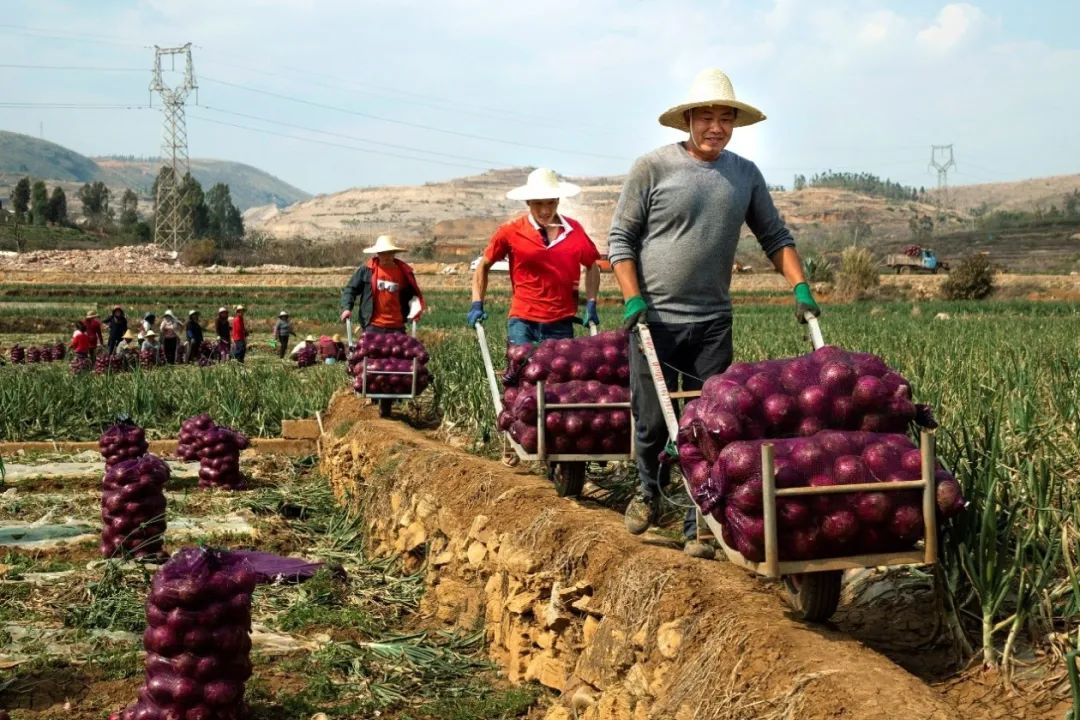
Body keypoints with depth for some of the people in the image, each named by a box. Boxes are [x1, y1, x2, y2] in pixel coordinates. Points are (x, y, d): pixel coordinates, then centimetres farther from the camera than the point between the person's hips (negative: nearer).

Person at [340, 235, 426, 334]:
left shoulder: (404, 271, 3)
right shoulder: (366, 270, -1)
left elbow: (413, 293, 16)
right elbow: (350, 289, 4)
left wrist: (417, 309, -2)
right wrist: (346, 308, -10)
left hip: (396, 327, 2)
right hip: (373, 326, -2)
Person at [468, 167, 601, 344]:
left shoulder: (574, 230, 5)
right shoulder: (511, 231, -1)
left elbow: (592, 266, 19)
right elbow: (484, 265, 10)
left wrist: (591, 304, 9)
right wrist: (477, 304, 2)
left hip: (561, 324, 2)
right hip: (523, 324, -2)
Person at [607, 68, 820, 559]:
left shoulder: (745, 174, 9)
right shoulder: (653, 168, -4)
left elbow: (775, 237, 14)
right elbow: (620, 238, -1)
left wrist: (800, 288, 1)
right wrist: (633, 299, -12)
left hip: (713, 321, 3)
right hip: (656, 317, -3)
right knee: (652, 421, 5)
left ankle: (699, 527, 8)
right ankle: (649, 491, 34)